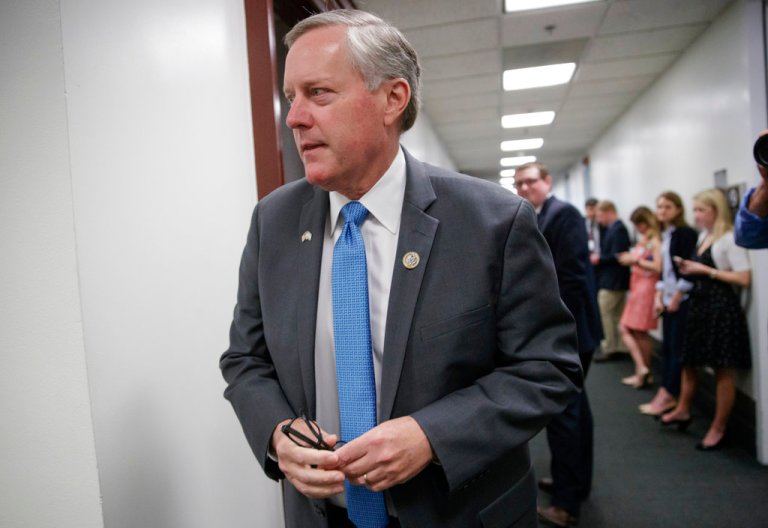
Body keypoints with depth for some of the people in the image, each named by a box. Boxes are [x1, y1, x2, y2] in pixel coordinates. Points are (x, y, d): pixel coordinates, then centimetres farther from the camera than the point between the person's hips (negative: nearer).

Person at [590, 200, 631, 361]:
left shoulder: (618, 229, -19)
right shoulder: (614, 228, 12)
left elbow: (617, 256, -25)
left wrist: (599, 259, -14)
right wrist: (599, 257, 2)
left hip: (613, 280, -10)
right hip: (614, 279, 10)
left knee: (605, 313, -2)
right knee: (617, 315, 15)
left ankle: (610, 348, 6)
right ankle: (620, 346, 24)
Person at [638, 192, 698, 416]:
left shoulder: (686, 234, -10)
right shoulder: (664, 235, 13)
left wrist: (677, 298, -13)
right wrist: (658, 296, 8)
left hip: (682, 300, -8)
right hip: (668, 300, 8)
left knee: (677, 349, -3)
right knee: (667, 347, 10)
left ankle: (667, 396, 3)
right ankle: (666, 394, 17)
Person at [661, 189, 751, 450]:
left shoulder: (730, 238, -12)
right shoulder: (703, 236, 12)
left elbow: (744, 278, -19)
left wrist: (705, 270, -17)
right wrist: (690, 269, 4)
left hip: (721, 306, -8)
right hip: (699, 303, 9)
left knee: (722, 369, 1)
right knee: (689, 360, 16)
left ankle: (718, 428, 12)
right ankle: (683, 410, 33)